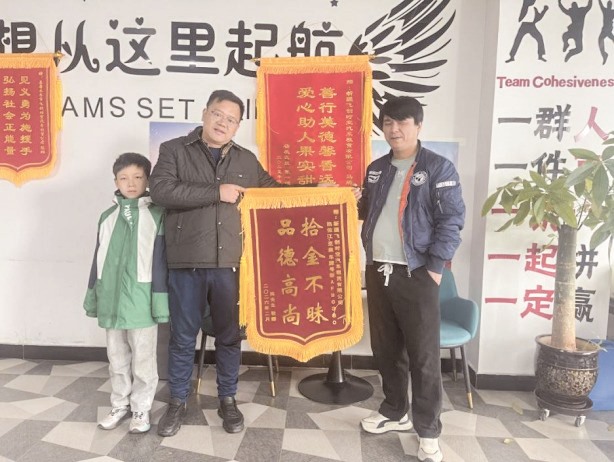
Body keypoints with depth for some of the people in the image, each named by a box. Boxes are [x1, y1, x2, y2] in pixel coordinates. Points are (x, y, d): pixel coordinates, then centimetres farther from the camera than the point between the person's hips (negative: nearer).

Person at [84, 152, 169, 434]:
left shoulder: (156, 216, -5)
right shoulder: (107, 217, 9)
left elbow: (159, 261, -7)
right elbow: (98, 259, 13)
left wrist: (160, 299, -10)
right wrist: (93, 297, 12)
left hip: (141, 300, -4)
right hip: (111, 299, 5)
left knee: (143, 359, 7)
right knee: (117, 358, 17)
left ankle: (141, 409, 24)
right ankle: (120, 405, 34)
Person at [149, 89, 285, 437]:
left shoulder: (247, 160, 11)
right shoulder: (174, 150, 1)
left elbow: (274, 190, 21)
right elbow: (161, 190, -14)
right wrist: (216, 192, -15)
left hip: (230, 263, 3)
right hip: (187, 263, -2)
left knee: (229, 334, 13)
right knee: (183, 336, 11)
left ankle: (228, 400, 31)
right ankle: (178, 402, 30)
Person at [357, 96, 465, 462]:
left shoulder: (438, 168, -4)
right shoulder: (377, 169, 14)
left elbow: (451, 220, -10)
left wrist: (435, 267, -15)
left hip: (416, 274, -6)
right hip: (377, 271, 6)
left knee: (423, 356, 1)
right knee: (386, 349, 15)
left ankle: (428, 431, 15)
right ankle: (395, 411, 33)